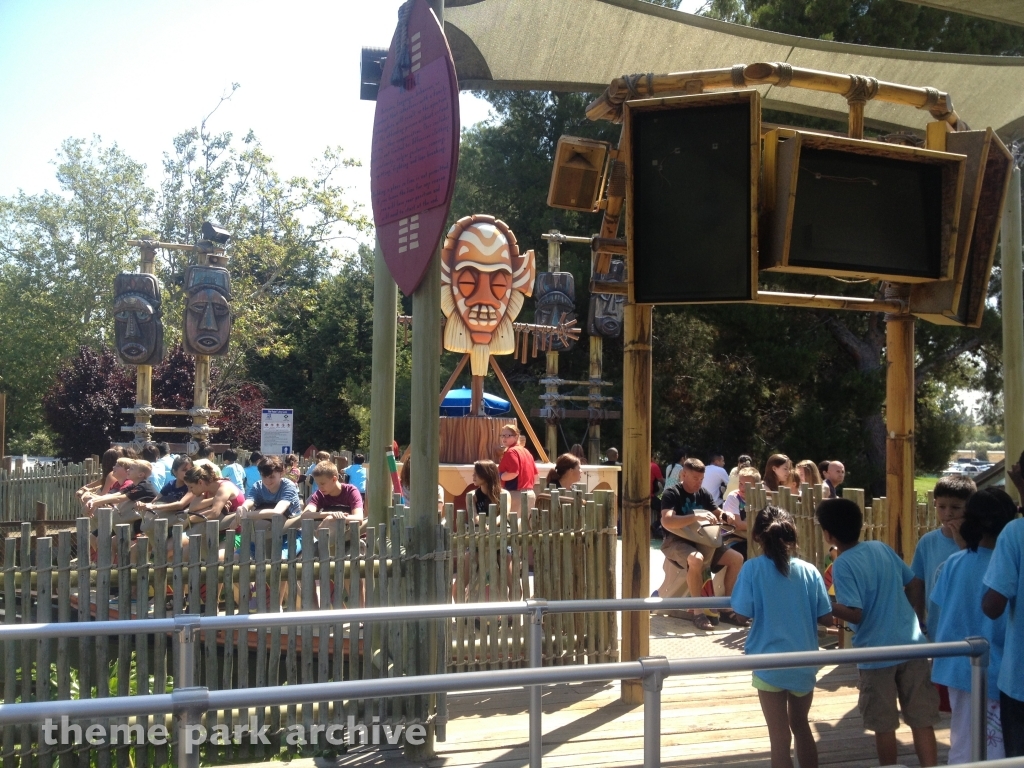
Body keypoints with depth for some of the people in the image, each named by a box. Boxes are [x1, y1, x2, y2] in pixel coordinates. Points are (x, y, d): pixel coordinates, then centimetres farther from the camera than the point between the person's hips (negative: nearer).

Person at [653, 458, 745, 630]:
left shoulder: (703, 494, 9)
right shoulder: (671, 494, -13)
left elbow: (719, 513, 19)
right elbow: (666, 522, -29)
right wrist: (696, 516, -36)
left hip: (699, 541, 7)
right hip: (675, 542, -7)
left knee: (736, 558, -7)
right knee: (696, 559, -39)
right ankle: (697, 612, -29)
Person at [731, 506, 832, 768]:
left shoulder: (753, 568, -11)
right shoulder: (809, 570, -3)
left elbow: (741, 613, -13)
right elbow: (826, 618, 0)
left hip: (770, 665, -3)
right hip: (804, 664, 3)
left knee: (780, 740, 8)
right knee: (800, 725, 26)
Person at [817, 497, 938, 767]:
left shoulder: (843, 565, -13)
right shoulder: (882, 548, 7)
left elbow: (854, 613, -19)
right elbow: (916, 583, 13)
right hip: (912, 643, 5)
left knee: (884, 725, 10)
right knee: (922, 720, 9)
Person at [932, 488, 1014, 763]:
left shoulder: (953, 563, -3)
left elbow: (936, 615, 4)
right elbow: (1007, 629, -16)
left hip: (956, 667, 6)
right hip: (991, 674, -6)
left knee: (961, 745, 19)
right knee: (991, 751, 5)